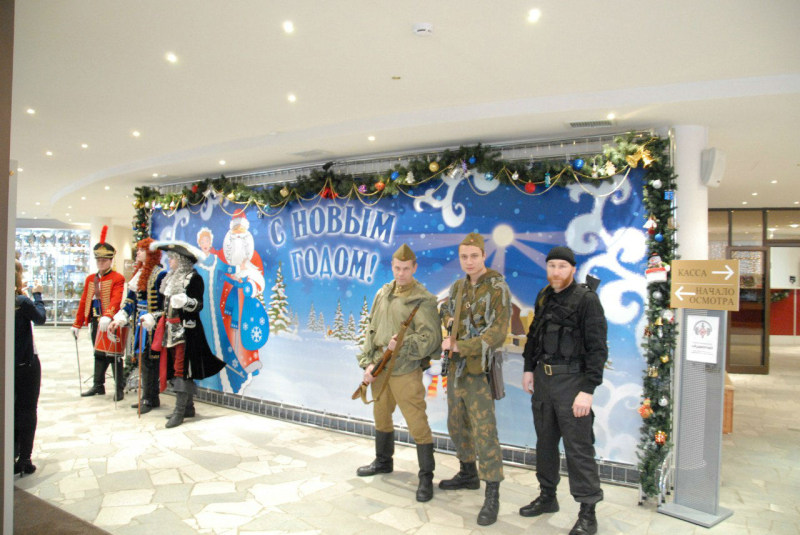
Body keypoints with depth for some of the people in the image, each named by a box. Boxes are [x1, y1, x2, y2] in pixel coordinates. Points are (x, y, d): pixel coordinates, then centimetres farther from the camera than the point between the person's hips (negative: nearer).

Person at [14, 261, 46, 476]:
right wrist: (37, 295, 5)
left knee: (10, 411, 17)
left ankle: (10, 459, 24)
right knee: (27, 412, 6)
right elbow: (41, 318, -4)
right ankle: (24, 461, 10)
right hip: (26, 364, -5)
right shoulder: (22, 302, -21)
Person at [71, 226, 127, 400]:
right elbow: (84, 302, 14)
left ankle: (120, 388, 5)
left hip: (110, 323, -7)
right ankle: (98, 386, 26)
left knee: (114, 355, -3)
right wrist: (77, 324, 12)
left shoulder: (118, 279, -8)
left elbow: (116, 299, -22)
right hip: (96, 323, 7)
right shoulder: (90, 279, 14)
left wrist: (107, 316, -38)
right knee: (98, 354, 15)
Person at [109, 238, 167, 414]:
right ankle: (148, 396, 19)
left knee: (149, 360, -4)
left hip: (152, 326, -8)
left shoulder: (160, 274, -10)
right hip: (139, 323, 8)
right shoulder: (138, 273, 16)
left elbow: (163, 303, -14)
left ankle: (150, 399, 4)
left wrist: (150, 319, -23)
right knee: (142, 359, 11)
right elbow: (130, 300, 18)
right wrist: (119, 319, 12)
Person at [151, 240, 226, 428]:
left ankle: (179, 412, -4)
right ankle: (188, 407, 21)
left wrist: (187, 302, -34)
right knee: (176, 368, 11)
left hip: (187, 330, -9)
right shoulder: (171, 278, 15)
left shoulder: (194, 278, -10)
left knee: (182, 368, -7)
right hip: (171, 329, 9)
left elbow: (199, 305, -15)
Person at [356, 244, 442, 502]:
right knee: (381, 418, 21)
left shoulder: (423, 300, -11)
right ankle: (383, 461, 43)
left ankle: (426, 478, 11)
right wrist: (368, 362, 0)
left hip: (406, 372, -6)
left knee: (417, 425, -3)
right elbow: (371, 331, 9)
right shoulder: (383, 294, 8)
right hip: (379, 370, 7)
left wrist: (402, 345, -25)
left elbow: (430, 338, -16)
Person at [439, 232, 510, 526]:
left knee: (484, 432, -4)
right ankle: (468, 474, 39)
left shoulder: (497, 288, -12)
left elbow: (498, 333, -20)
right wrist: (446, 325, 4)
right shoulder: (458, 286, 9)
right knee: (457, 425, 19)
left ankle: (492, 495, 9)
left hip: (478, 372, -7)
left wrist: (458, 346, -19)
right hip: (455, 370, 7)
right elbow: (445, 313, 27)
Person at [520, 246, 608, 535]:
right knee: (545, 440, 17)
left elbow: (597, 348, -14)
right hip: (543, 378, 7)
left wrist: (588, 390, -18)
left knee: (578, 447, -1)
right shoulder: (544, 297, 10)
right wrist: (529, 369, 14)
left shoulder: (587, 300, -11)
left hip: (571, 380, -7)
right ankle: (547, 496, 33)